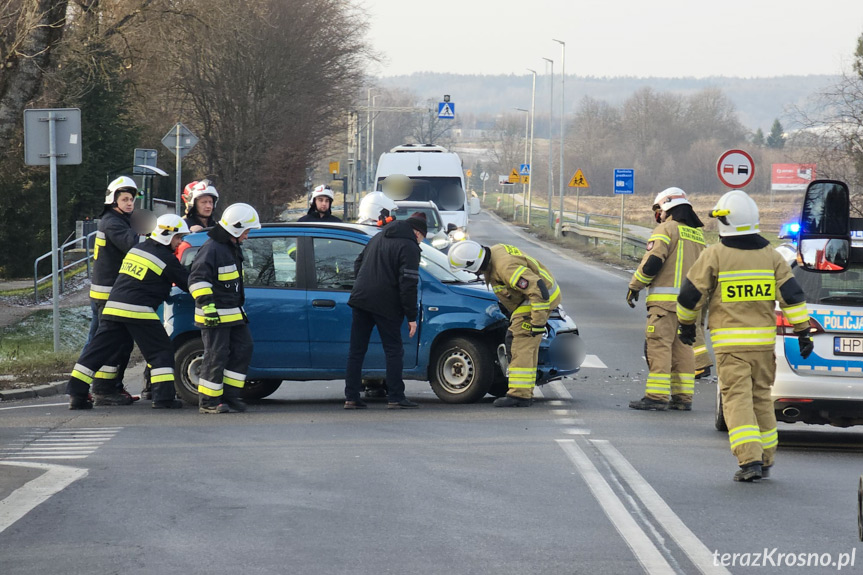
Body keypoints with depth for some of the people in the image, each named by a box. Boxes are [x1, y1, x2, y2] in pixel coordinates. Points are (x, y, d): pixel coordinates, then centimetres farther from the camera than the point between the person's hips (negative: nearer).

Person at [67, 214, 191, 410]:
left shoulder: (136, 249, 19)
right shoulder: (166, 259, -3)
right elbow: (188, 283, 3)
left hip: (113, 308, 7)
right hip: (138, 311, -7)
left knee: (98, 350, 7)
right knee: (162, 352, 3)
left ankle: (76, 394, 4)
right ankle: (163, 397, -2)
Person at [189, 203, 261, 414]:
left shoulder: (233, 247, 15)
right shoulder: (212, 249, -17)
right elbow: (197, 279, -24)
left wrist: (239, 306, 33)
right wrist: (207, 304, -32)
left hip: (233, 313, 10)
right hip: (215, 316, -10)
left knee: (243, 349, 8)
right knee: (216, 356, -6)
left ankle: (229, 396, 14)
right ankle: (208, 402, 1)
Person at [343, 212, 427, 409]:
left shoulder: (377, 238, 18)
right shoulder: (409, 247, -6)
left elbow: (357, 265, 22)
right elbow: (408, 284, -13)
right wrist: (411, 316, -11)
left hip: (360, 298, 6)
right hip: (386, 305, -6)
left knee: (356, 350, 8)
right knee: (393, 350, 2)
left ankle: (351, 397, 7)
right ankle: (395, 397, 0)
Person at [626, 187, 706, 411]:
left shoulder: (666, 229, -5)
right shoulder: (698, 234, 20)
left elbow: (652, 262, -14)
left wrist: (634, 286, -3)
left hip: (666, 299, -8)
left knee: (659, 345, -8)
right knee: (683, 347, 10)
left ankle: (656, 396, -13)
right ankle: (683, 397, 10)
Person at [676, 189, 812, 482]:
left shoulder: (715, 255, -6)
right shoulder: (770, 255, 5)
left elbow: (690, 294, 0)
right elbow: (792, 295, 1)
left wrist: (686, 323, 17)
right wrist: (803, 332, 4)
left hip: (730, 341, -4)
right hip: (763, 339, 4)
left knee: (737, 398, -6)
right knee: (761, 397, 15)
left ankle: (750, 459, -19)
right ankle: (765, 459, 20)